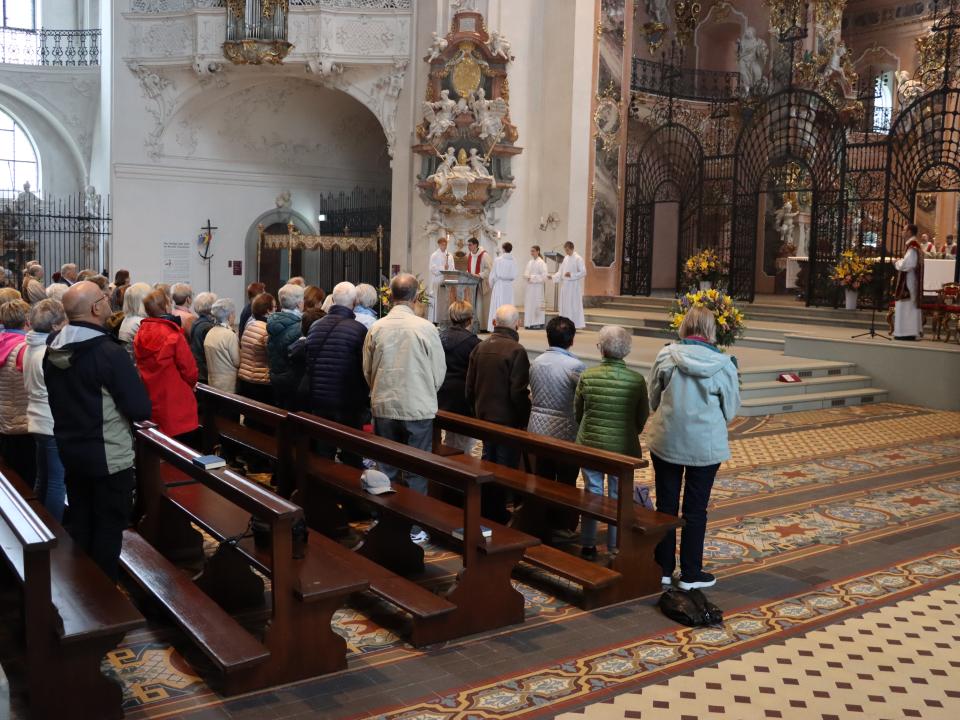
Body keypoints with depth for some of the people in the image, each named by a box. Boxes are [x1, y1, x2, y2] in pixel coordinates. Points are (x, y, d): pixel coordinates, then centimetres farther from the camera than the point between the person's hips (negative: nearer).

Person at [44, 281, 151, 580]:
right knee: (109, 527, 6)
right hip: (108, 455, -7)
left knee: (80, 523, 19)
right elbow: (141, 409, -22)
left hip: (70, 450, 7)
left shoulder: (53, 349, 0)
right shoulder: (109, 352, -23)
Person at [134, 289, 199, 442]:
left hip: (151, 406, 6)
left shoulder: (140, 335, 1)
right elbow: (189, 370, -14)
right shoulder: (173, 336, -18)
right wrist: (189, 385, 8)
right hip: (177, 410, -6)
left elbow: (141, 367, 11)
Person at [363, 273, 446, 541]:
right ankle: (414, 527, 14)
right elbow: (439, 372, -4)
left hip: (383, 408, 3)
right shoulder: (426, 328, -12)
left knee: (387, 469, 14)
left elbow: (367, 371, 5)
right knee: (416, 471, 8)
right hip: (418, 409, -2)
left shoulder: (376, 328, -5)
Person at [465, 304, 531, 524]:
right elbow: (518, 392, -18)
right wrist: (525, 417, -5)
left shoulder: (480, 347, 2)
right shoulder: (516, 351, -17)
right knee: (505, 467, 4)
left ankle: (484, 512, 27)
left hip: (484, 417, 6)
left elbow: (470, 387, 8)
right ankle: (498, 515, 9)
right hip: (508, 420, -6)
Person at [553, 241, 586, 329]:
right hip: (565, 285, 7)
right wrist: (553, 277, 0)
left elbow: (583, 272, -12)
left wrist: (571, 275, -19)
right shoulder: (565, 259, 13)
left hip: (574, 286, -7)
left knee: (574, 306, -5)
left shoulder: (578, 259, -8)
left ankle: (575, 325, -1)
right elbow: (560, 272, 15)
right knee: (564, 306, 7)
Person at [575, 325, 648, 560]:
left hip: (590, 443, 1)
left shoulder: (587, 376, -11)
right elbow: (642, 417, 0)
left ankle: (588, 545, 20)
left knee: (592, 493, 13)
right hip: (624, 447, -1)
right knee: (618, 496, 12)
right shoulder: (637, 380, -12)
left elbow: (577, 412, 2)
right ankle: (615, 547, 20)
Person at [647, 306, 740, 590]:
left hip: (666, 441, 1)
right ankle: (690, 574, 19)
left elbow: (653, 400, 2)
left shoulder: (665, 356, -10)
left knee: (666, 506, 14)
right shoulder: (723, 364, -12)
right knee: (695, 511, 11)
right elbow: (730, 410, 0)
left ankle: (663, 569, 24)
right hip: (705, 446, -1)